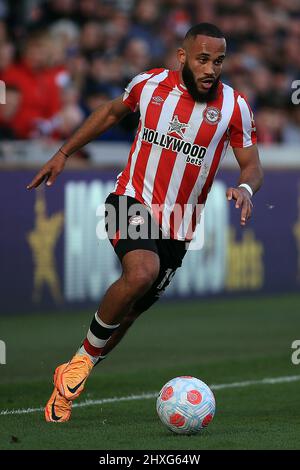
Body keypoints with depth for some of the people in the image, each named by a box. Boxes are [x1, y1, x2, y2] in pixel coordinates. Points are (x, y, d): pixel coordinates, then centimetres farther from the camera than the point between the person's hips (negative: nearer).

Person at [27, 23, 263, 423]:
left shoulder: (234, 107, -6)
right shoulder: (150, 84, -4)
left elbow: (252, 166, 1)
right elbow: (112, 112, 16)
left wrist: (246, 188, -22)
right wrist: (63, 154, 17)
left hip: (178, 228, 2)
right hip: (133, 201, -2)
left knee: (129, 312, 6)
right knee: (142, 271, -32)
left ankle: (68, 383, 27)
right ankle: (84, 356, -11)